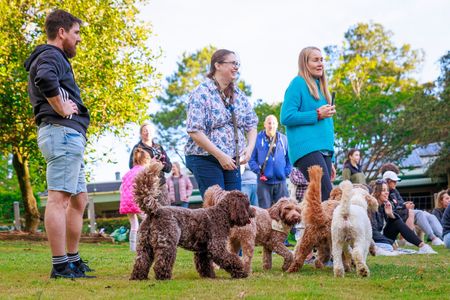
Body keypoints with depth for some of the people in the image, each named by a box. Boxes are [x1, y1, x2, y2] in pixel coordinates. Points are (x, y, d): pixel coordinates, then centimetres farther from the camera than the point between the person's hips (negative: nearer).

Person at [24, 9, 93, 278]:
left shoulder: (52, 58, 26)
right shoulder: (51, 55, -6)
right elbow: (45, 79, -29)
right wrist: (61, 109, -19)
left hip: (69, 137, 11)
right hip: (63, 132, -11)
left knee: (79, 201, 15)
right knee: (59, 198, -12)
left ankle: (73, 260, 21)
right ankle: (60, 266, -12)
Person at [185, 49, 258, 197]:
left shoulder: (239, 95, 11)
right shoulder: (202, 93, -10)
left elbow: (251, 125, 16)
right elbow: (194, 131, -17)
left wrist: (250, 147, -4)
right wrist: (220, 155, -19)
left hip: (232, 161, 6)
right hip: (205, 159, -6)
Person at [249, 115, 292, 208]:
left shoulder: (283, 139, 9)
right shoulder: (258, 138, 2)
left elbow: (289, 158, 12)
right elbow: (252, 159, 2)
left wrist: (286, 172, -1)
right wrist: (258, 171, -11)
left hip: (280, 181, 2)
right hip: (264, 181, -2)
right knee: (265, 209, -1)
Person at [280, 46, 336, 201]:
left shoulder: (320, 87, 24)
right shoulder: (298, 83, 0)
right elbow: (286, 117, -10)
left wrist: (330, 160, 24)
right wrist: (317, 115, -11)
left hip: (324, 149, 8)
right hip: (307, 148, -8)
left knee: (319, 198, 2)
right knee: (327, 196, -20)